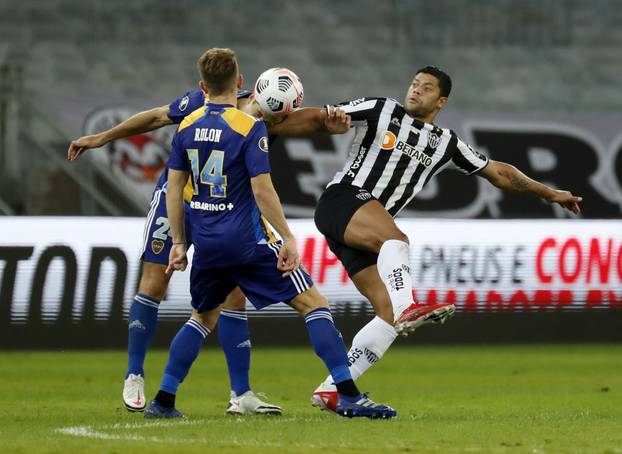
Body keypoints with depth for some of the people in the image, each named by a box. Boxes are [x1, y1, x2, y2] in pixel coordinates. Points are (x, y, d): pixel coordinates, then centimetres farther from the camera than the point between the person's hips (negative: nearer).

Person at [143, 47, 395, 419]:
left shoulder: (187, 127, 6)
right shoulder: (250, 128, -10)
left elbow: (174, 188, 10)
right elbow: (262, 189, -15)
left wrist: (179, 242, 18)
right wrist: (288, 239, -10)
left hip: (207, 244, 5)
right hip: (247, 241, -5)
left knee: (203, 318, 25)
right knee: (313, 303, -1)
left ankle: (163, 401, 18)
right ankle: (349, 395, -10)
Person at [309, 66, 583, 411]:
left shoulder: (446, 144, 17)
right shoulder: (381, 110, 6)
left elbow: (498, 172, 22)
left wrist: (549, 194, 21)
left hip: (371, 236, 6)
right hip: (341, 200, -6)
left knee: (389, 314, -8)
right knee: (396, 239, -36)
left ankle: (331, 390, -5)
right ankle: (408, 307, -61)